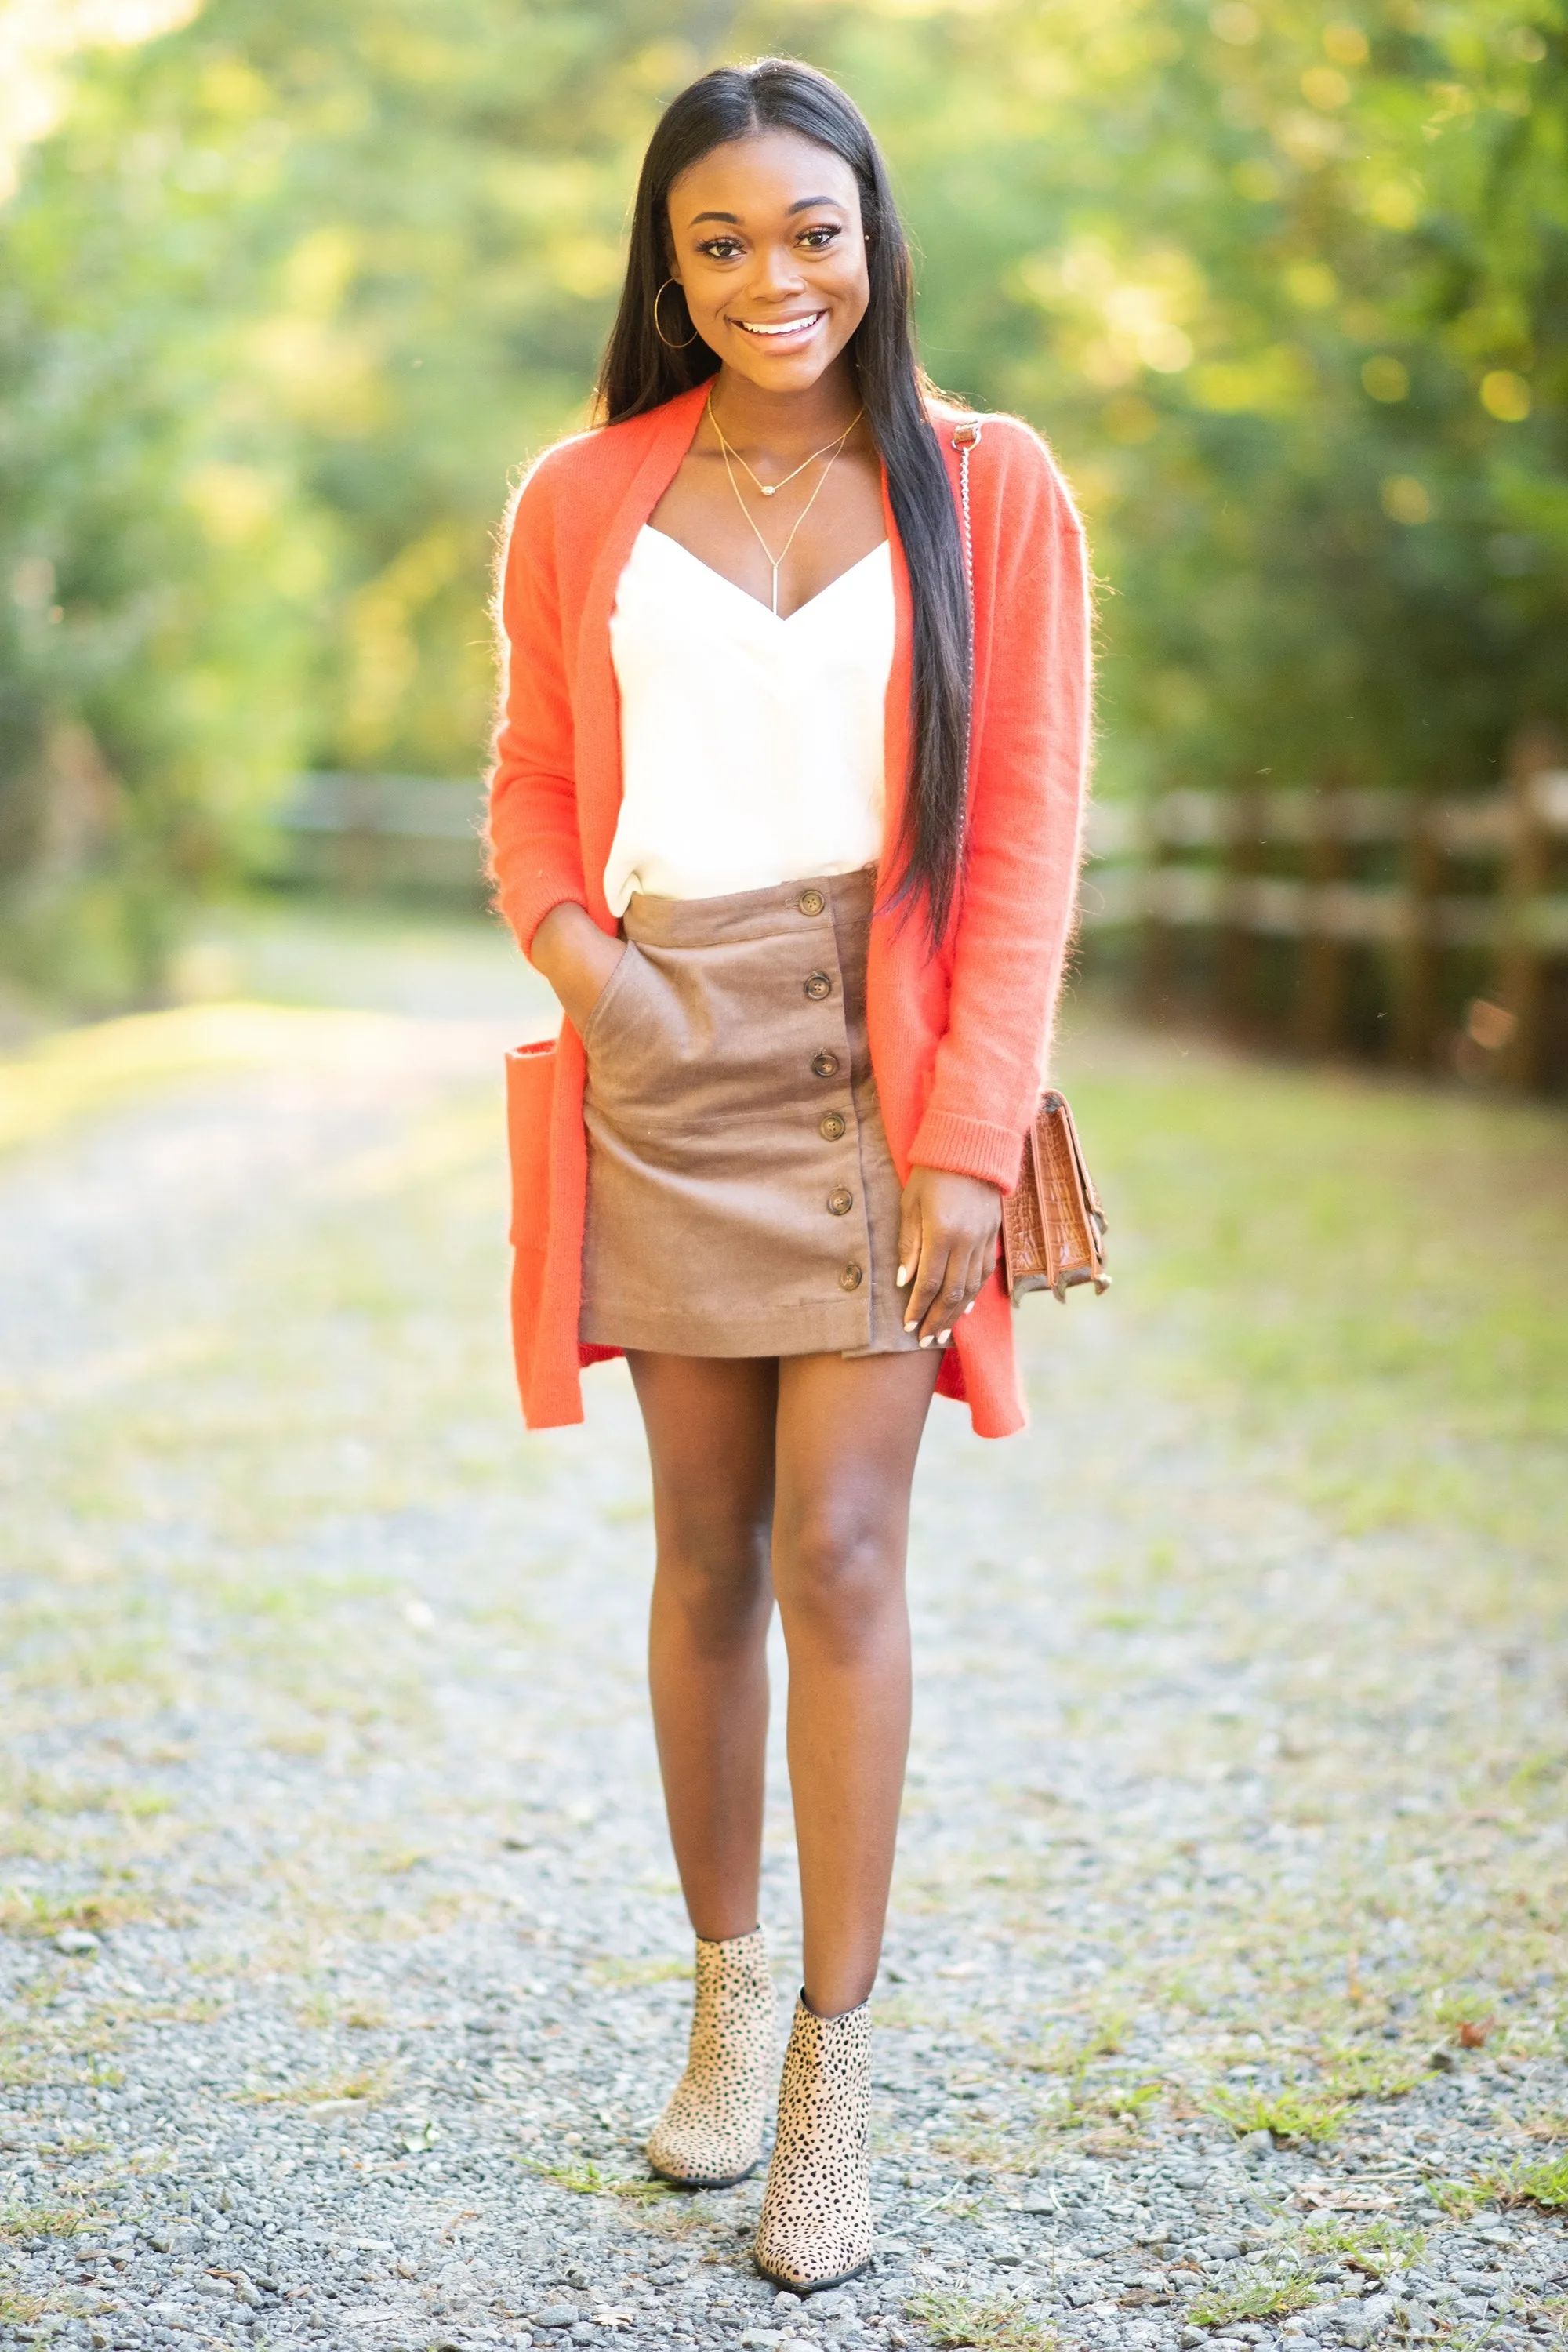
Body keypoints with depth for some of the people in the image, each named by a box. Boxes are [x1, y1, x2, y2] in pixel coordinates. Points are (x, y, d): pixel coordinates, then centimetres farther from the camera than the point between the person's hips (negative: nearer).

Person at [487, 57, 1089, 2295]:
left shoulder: (985, 489, 2)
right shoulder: (586, 500, 8)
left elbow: (1022, 833, -1)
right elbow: (536, 772, 15)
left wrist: (968, 1142, -9)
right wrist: (571, 943, -7)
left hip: (880, 1056, -2)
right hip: (665, 1056, 2)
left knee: (840, 1545, -7)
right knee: (706, 1548, 7)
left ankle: (835, 2071, 2)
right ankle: (727, 1994, 22)